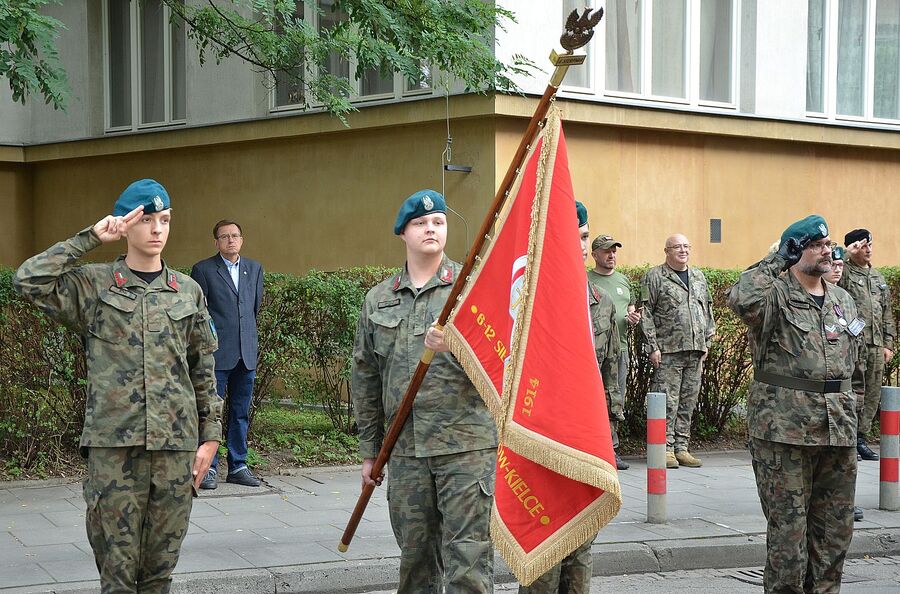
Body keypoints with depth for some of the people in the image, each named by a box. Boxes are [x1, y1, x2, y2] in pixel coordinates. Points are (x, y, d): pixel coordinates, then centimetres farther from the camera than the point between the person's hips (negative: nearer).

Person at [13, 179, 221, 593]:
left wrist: (210, 435, 9)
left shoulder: (188, 292, 11)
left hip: (176, 446, 2)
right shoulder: (93, 286, 4)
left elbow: (203, 371, 13)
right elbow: (29, 281, -12)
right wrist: (90, 238, -8)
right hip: (114, 448, -2)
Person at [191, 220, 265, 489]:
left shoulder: (254, 269, 13)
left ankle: (238, 466, 16)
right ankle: (208, 467, 3)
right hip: (216, 353, -5)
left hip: (246, 353, 5)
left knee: (241, 412, 9)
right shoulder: (203, 270, -2)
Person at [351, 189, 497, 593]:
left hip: (467, 445, -4)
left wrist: (454, 348, -24)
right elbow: (364, 378, 16)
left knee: (468, 559, -6)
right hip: (405, 450, 4)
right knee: (415, 556, 11)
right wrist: (369, 450, 15)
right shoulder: (378, 299, 13)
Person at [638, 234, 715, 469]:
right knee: (667, 401, -8)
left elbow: (708, 311, 23)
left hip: (695, 352, 6)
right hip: (668, 351, -6)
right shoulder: (654, 277, -1)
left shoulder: (699, 278, 18)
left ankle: (682, 448, 13)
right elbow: (646, 314, -5)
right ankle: (665, 448, -4)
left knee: (689, 402, 7)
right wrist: (653, 347, -11)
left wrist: (706, 342, 14)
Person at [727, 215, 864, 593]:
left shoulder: (843, 301, 16)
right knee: (788, 527, -2)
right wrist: (775, 263, -15)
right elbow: (741, 300, -30)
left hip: (839, 432, 6)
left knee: (836, 527, 11)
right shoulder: (776, 296, -6)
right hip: (785, 430, -6)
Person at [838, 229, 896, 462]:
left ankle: (860, 437, 16)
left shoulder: (878, 277, 21)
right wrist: (846, 255, -18)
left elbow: (887, 313, 23)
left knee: (872, 394, 8)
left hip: (876, 345, 7)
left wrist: (888, 344, 16)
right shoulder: (844, 273, -1)